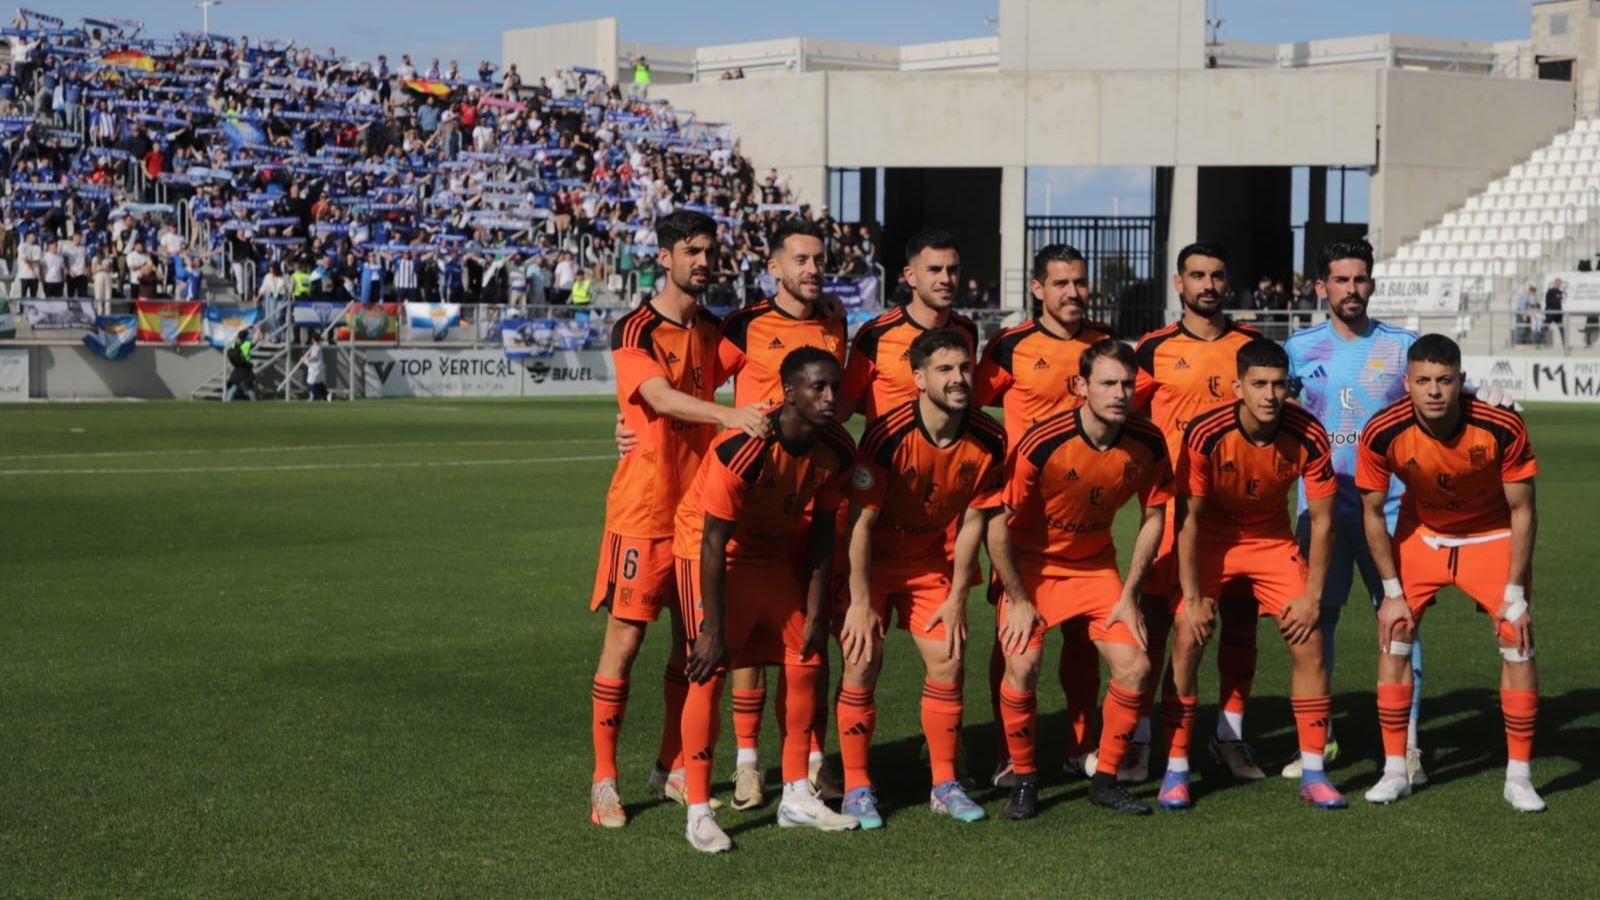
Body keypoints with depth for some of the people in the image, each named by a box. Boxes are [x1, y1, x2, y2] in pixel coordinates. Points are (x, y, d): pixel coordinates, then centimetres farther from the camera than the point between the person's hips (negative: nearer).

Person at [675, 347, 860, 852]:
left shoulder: (837, 451, -13)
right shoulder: (742, 450, -33)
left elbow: (822, 528, 0)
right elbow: (714, 542, -27)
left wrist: (815, 612, 1)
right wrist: (713, 629, -25)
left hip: (773, 552, 7)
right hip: (710, 550, -7)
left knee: (803, 660, 6)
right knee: (710, 673, -13)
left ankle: (797, 798, 18)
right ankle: (698, 814, -6)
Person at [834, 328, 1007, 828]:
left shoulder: (988, 439, -14)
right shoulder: (888, 435, -26)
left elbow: (973, 520, -4)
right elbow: (861, 521, -22)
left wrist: (958, 597, -4)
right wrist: (861, 602, -22)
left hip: (932, 562, 4)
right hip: (871, 561, -4)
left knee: (948, 663, -1)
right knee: (862, 663, -9)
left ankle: (945, 785, 13)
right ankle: (856, 788, 4)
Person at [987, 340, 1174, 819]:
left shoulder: (1147, 443, -14)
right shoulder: (1042, 444, -27)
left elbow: (1153, 517, 1)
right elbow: (997, 526, -19)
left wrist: (1128, 596, -1)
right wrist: (1018, 600, -14)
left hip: (1095, 565, 4)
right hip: (1031, 566, -4)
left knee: (1135, 667, -8)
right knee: (1023, 665, -21)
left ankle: (1105, 778, 11)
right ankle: (1022, 780, 1)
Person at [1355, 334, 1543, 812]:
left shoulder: (1503, 428, -29)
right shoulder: (1382, 433, -26)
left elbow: (1522, 510, -16)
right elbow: (1372, 512, -11)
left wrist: (1515, 594, -16)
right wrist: (1392, 590, -11)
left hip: (1492, 536, -1)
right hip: (1419, 534, 1)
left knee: (1519, 643, -9)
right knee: (1393, 639, -6)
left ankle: (1519, 777, 3)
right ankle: (1395, 771, 6)